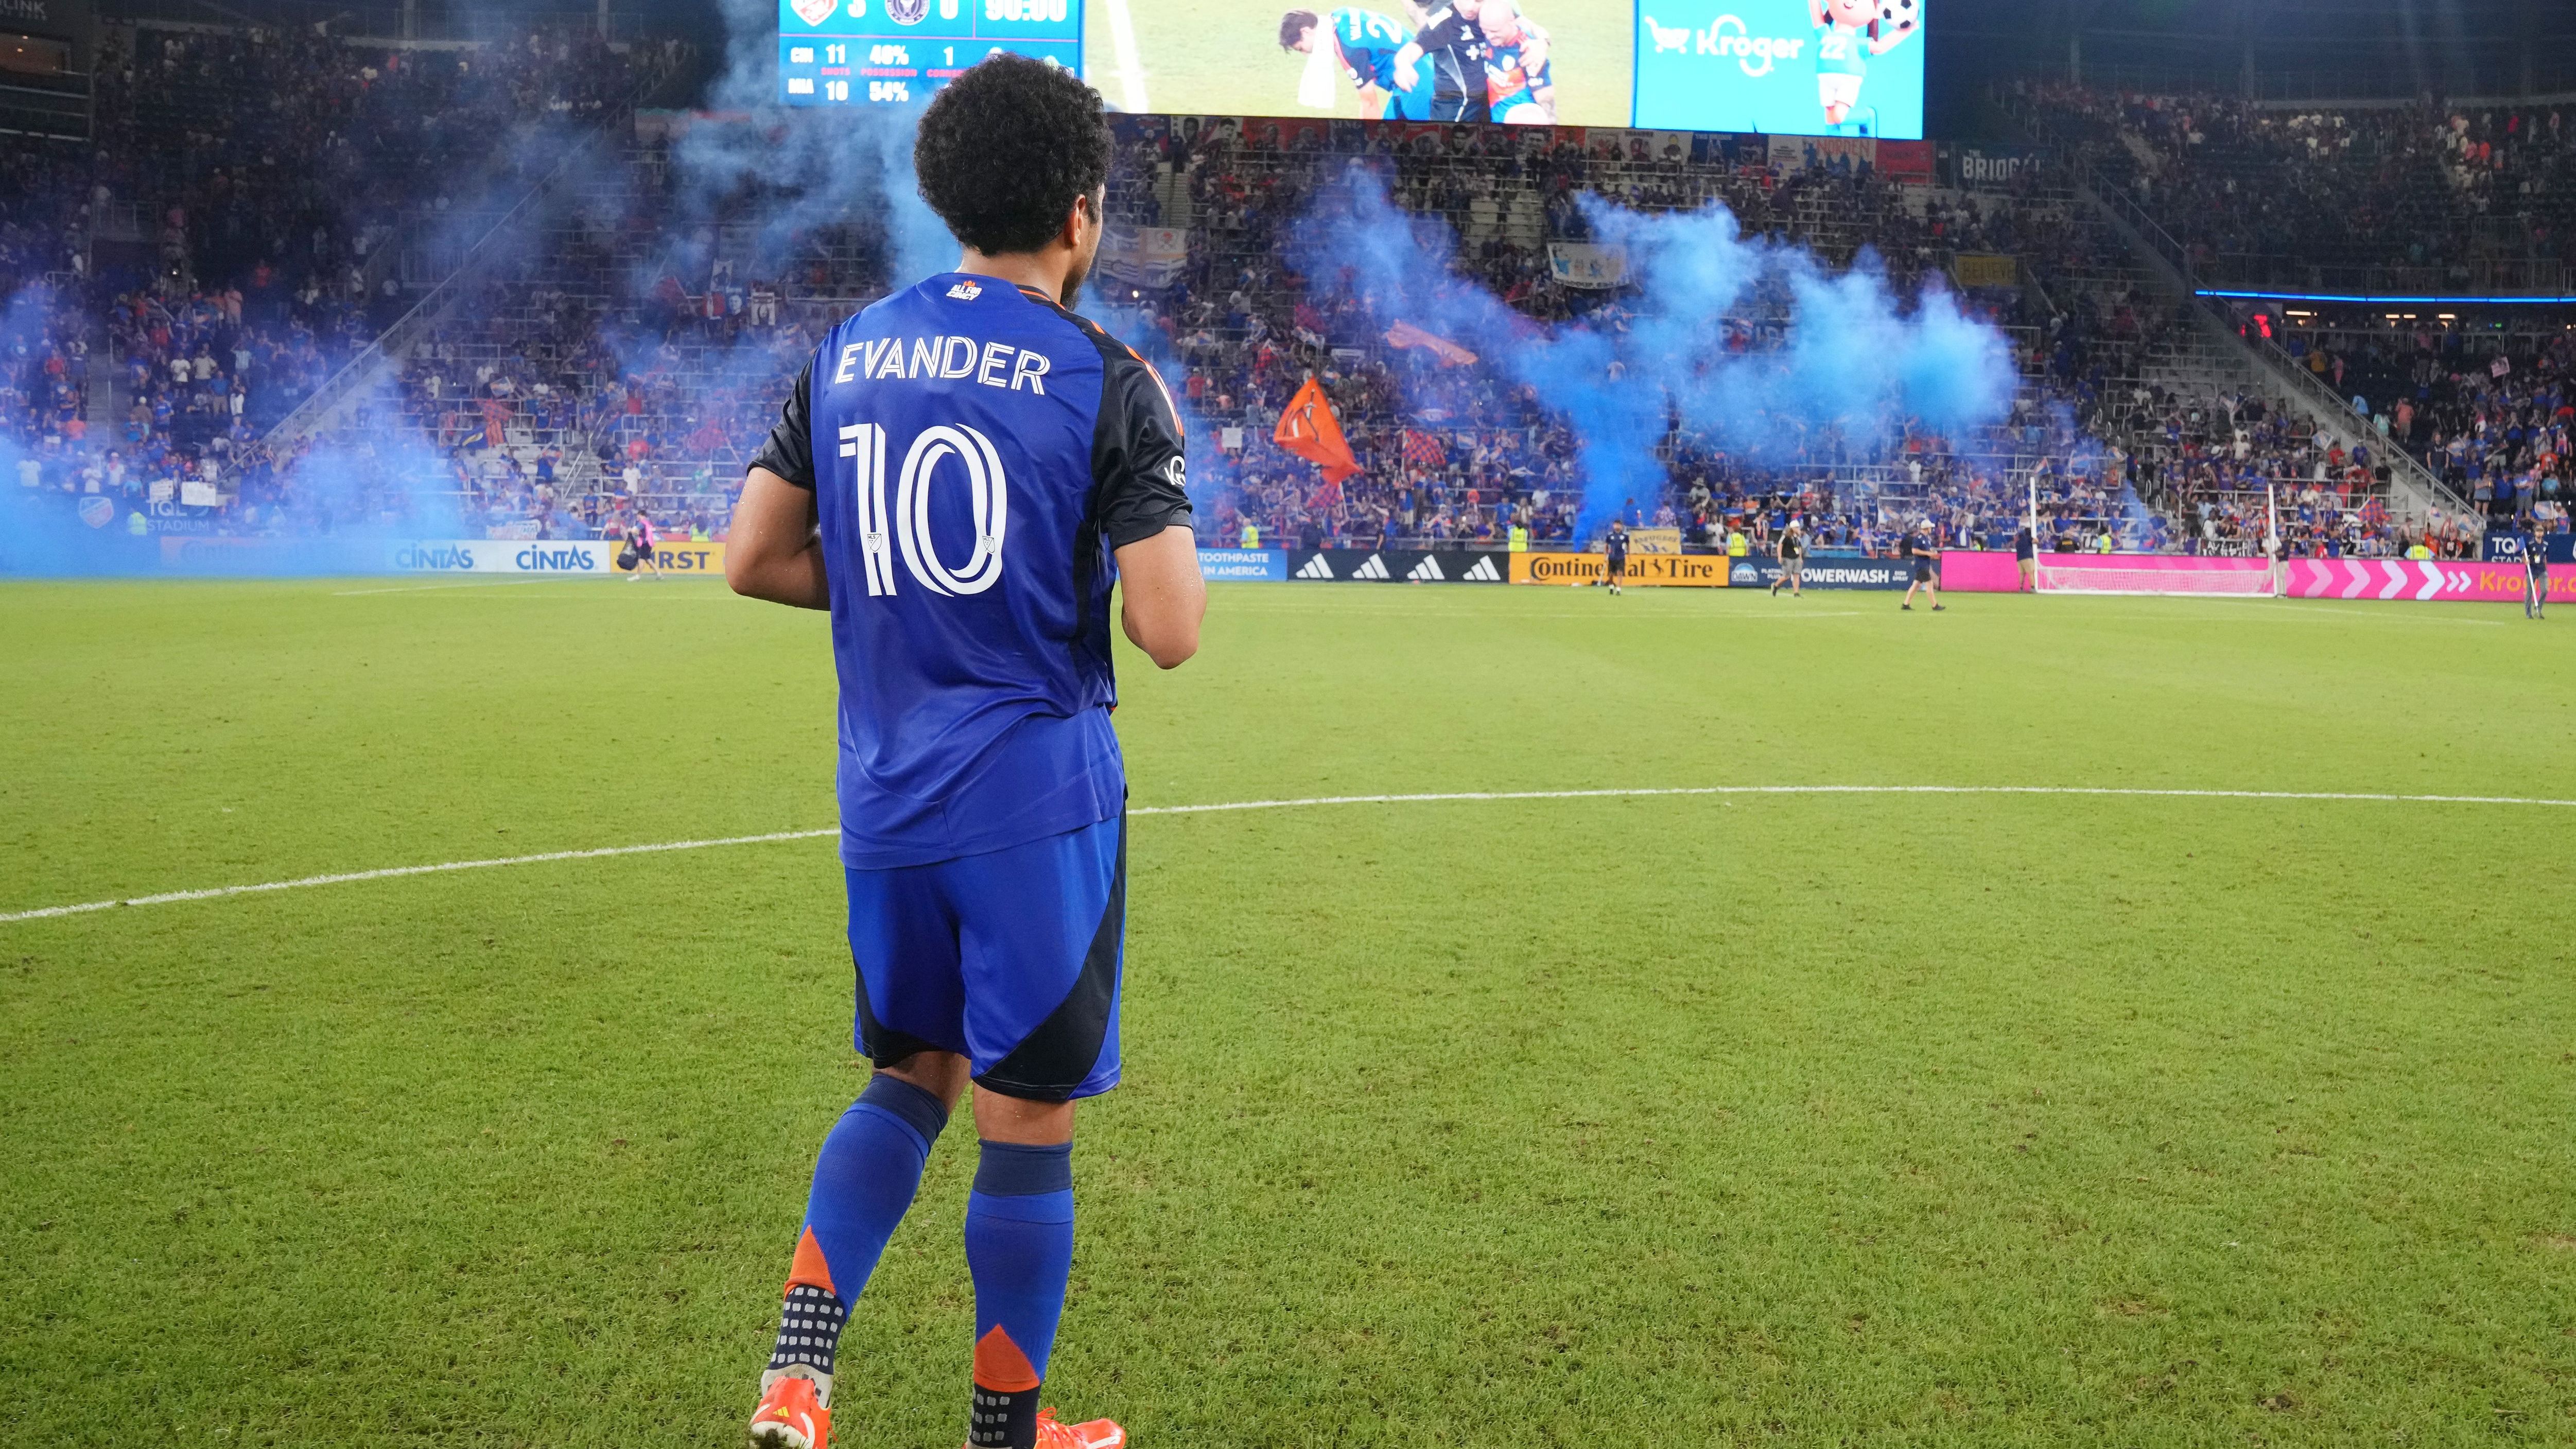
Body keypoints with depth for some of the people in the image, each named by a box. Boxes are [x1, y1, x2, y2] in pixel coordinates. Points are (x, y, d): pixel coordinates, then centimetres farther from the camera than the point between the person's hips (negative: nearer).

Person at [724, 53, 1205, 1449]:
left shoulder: (846, 353, 6)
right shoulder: (1104, 380, -10)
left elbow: (754, 559, 8)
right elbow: (1169, 630, -13)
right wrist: (1160, 468, 4)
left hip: (884, 801, 5)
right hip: (1037, 800, -5)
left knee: (909, 1078, 23)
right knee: (1026, 1124, 8)